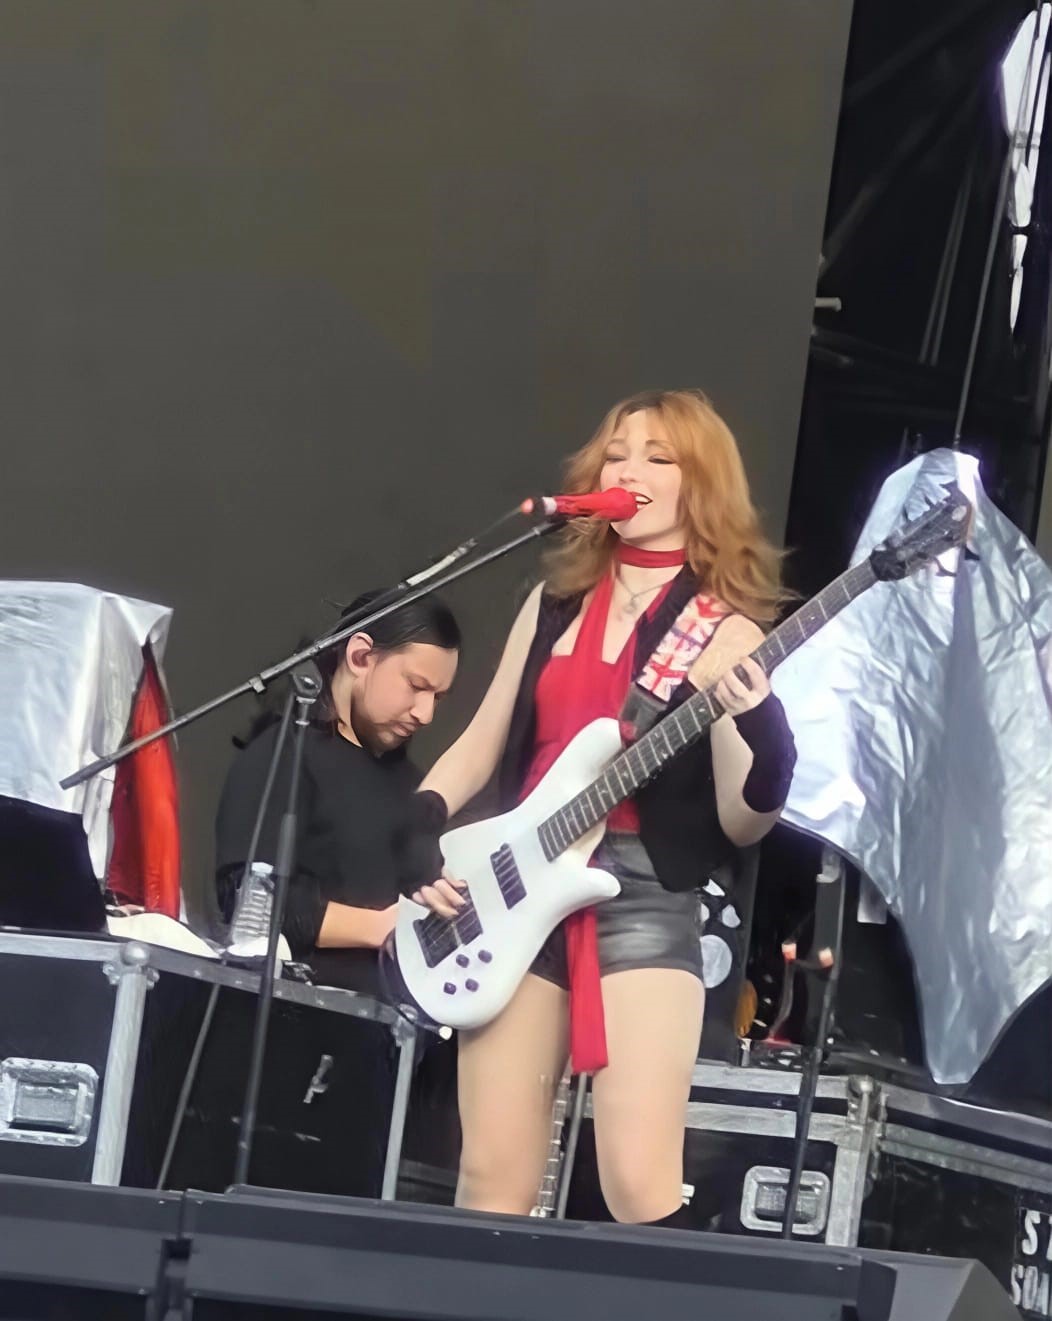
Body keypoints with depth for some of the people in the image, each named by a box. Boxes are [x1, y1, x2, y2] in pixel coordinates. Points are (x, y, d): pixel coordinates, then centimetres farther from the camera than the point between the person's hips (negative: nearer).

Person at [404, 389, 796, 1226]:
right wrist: (424, 828, 3)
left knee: (642, 1186, -17)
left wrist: (762, 736, -25)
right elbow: (483, 744, 21)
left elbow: (740, 822, -5)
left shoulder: (722, 631, -1)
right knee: (493, 1185, 3)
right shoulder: (558, 600, 15)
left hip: (645, 901, -5)